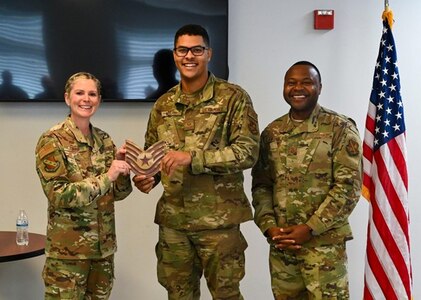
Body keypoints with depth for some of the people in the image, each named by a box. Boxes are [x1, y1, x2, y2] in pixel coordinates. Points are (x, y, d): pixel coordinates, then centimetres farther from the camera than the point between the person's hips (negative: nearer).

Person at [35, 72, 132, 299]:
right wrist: (106, 177, -23)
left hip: (103, 245, 6)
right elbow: (57, 194, -19)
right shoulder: (52, 141, -10)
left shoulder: (104, 140, 7)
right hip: (67, 249, -5)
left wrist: (122, 171, -10)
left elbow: (116, 194, 9)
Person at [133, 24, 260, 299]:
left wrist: (192, 157, -23)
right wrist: (147, 176, -4)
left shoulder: (234, 97, -6)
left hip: (218, 218, -4)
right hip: (172, 218, 5)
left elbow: (248, 151, -15)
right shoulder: (163, 104, 10)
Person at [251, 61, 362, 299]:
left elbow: (348, 186, -10)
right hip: (280, 243, 4)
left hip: (324, 242, -4)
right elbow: (261, 185, 9)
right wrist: (269, 227, -6)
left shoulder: (340, 129, -5)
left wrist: (309, 228, -15)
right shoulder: (272, 132, 8)